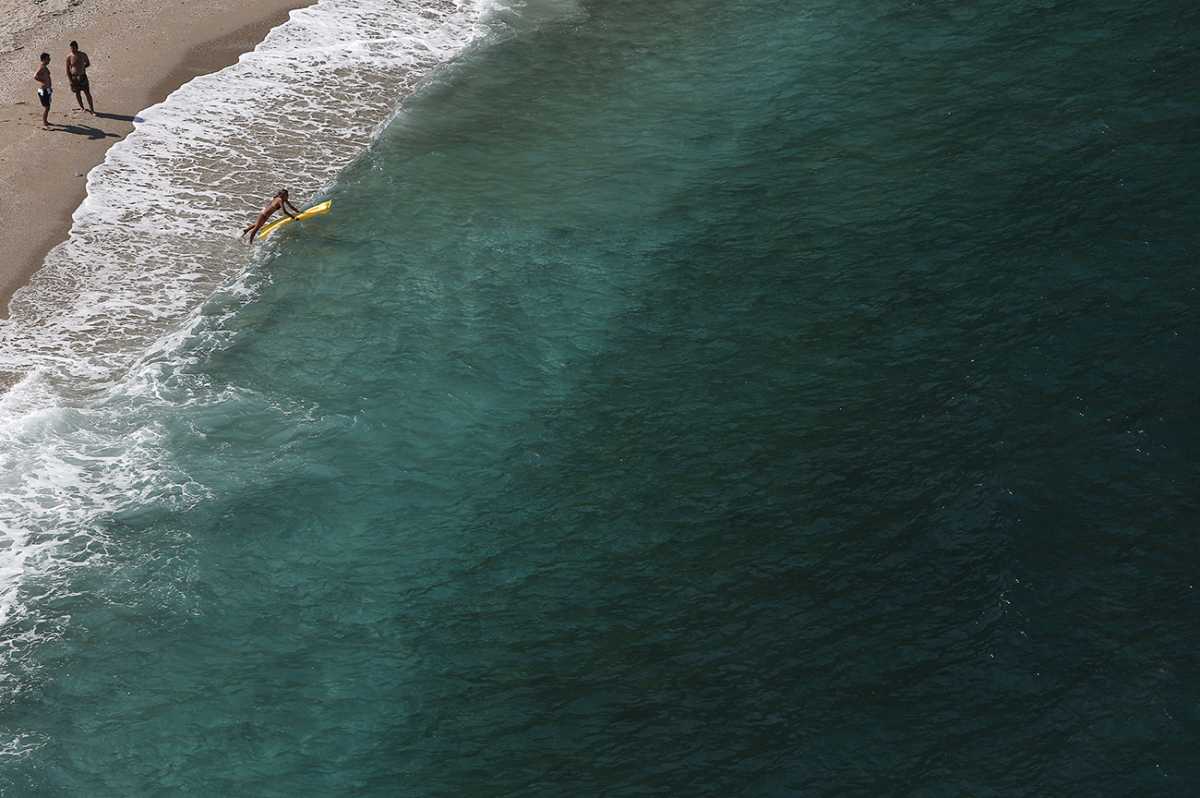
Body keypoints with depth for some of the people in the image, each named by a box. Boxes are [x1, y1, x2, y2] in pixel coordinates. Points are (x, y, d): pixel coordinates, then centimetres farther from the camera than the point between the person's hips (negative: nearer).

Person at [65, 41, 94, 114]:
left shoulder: (83, 55, -4)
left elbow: (88, 63, 14)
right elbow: (67, 69, -3)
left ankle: (91, 109, 3)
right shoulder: (69, 57, -7)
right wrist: (70, 80, -9)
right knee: (77, 93, 8)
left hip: (82, 76, 0)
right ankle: (82, 108, 25)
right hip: (74, 77, 0)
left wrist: (82, 67, -1)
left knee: (87, 93, -2)